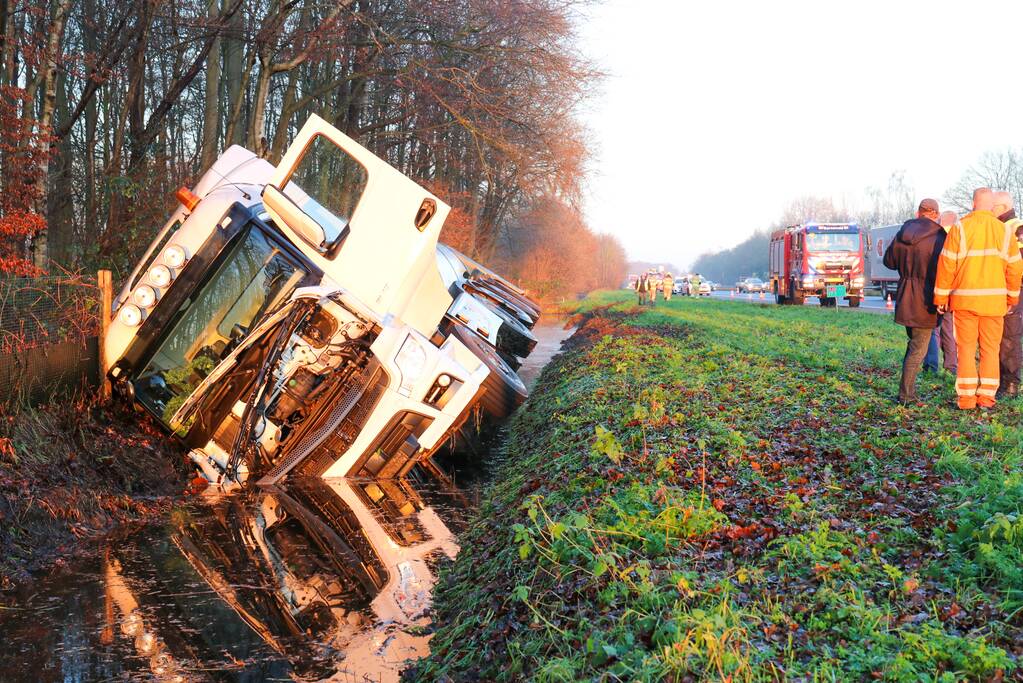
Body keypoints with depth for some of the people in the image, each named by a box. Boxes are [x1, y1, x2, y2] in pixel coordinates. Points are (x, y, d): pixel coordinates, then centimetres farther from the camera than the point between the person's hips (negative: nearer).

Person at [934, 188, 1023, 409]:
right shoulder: (1005, 231, 2)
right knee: (990, 349, 10)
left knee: (966, 347, 5)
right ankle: (986, 395, 8)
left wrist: (941, 297, 1)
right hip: (994, 300, 1)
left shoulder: (960, 228, -4)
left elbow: (947, 265, -6)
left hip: (965, 299, -1)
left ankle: (967, 396, 3)